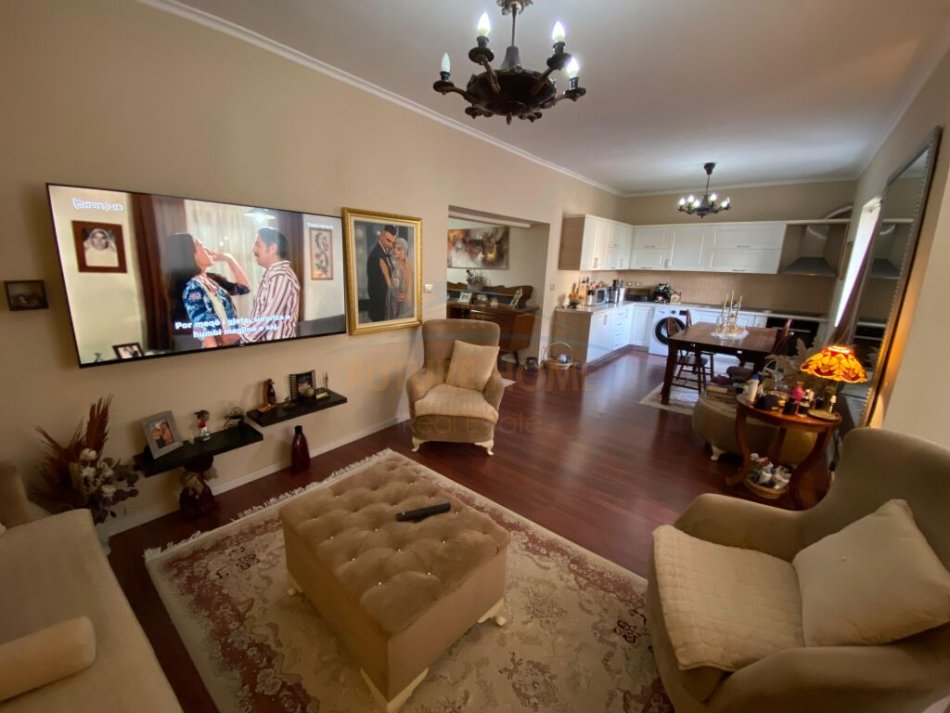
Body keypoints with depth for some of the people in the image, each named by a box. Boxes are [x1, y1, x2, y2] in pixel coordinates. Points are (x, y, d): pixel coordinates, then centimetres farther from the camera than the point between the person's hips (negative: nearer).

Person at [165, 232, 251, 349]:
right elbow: (203, 331, -24)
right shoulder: (193, 289, -17)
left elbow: (244, 287, 18)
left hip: (236, 344, 8)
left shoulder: (210, 279, 8)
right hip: (220, 350, -8)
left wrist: (229, 259, 12)